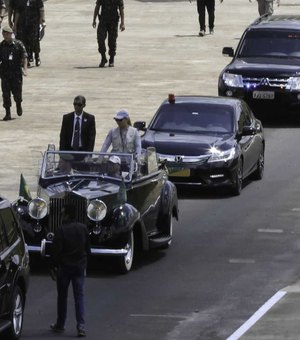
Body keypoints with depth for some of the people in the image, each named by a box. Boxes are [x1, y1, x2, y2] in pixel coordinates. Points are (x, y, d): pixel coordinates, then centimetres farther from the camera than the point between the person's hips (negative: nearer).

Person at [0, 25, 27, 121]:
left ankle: (18, 105, 33)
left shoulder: (18, 44, -2)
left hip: (16, 72, -2)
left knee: (17, 92, 1)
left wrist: (25, 69, -14)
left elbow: (24, 57, -3)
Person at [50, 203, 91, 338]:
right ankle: (81, 326, -8)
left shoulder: (61, 231, -16)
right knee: (79, 296, 2)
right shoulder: (83, 228, 1)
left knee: (62, 296, 11)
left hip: (64, 267, -3)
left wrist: (54, 265, -3)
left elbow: (56, 251, -15)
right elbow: (88, 248, 11)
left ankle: (60, 325, 20)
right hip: (80, 266, 3)